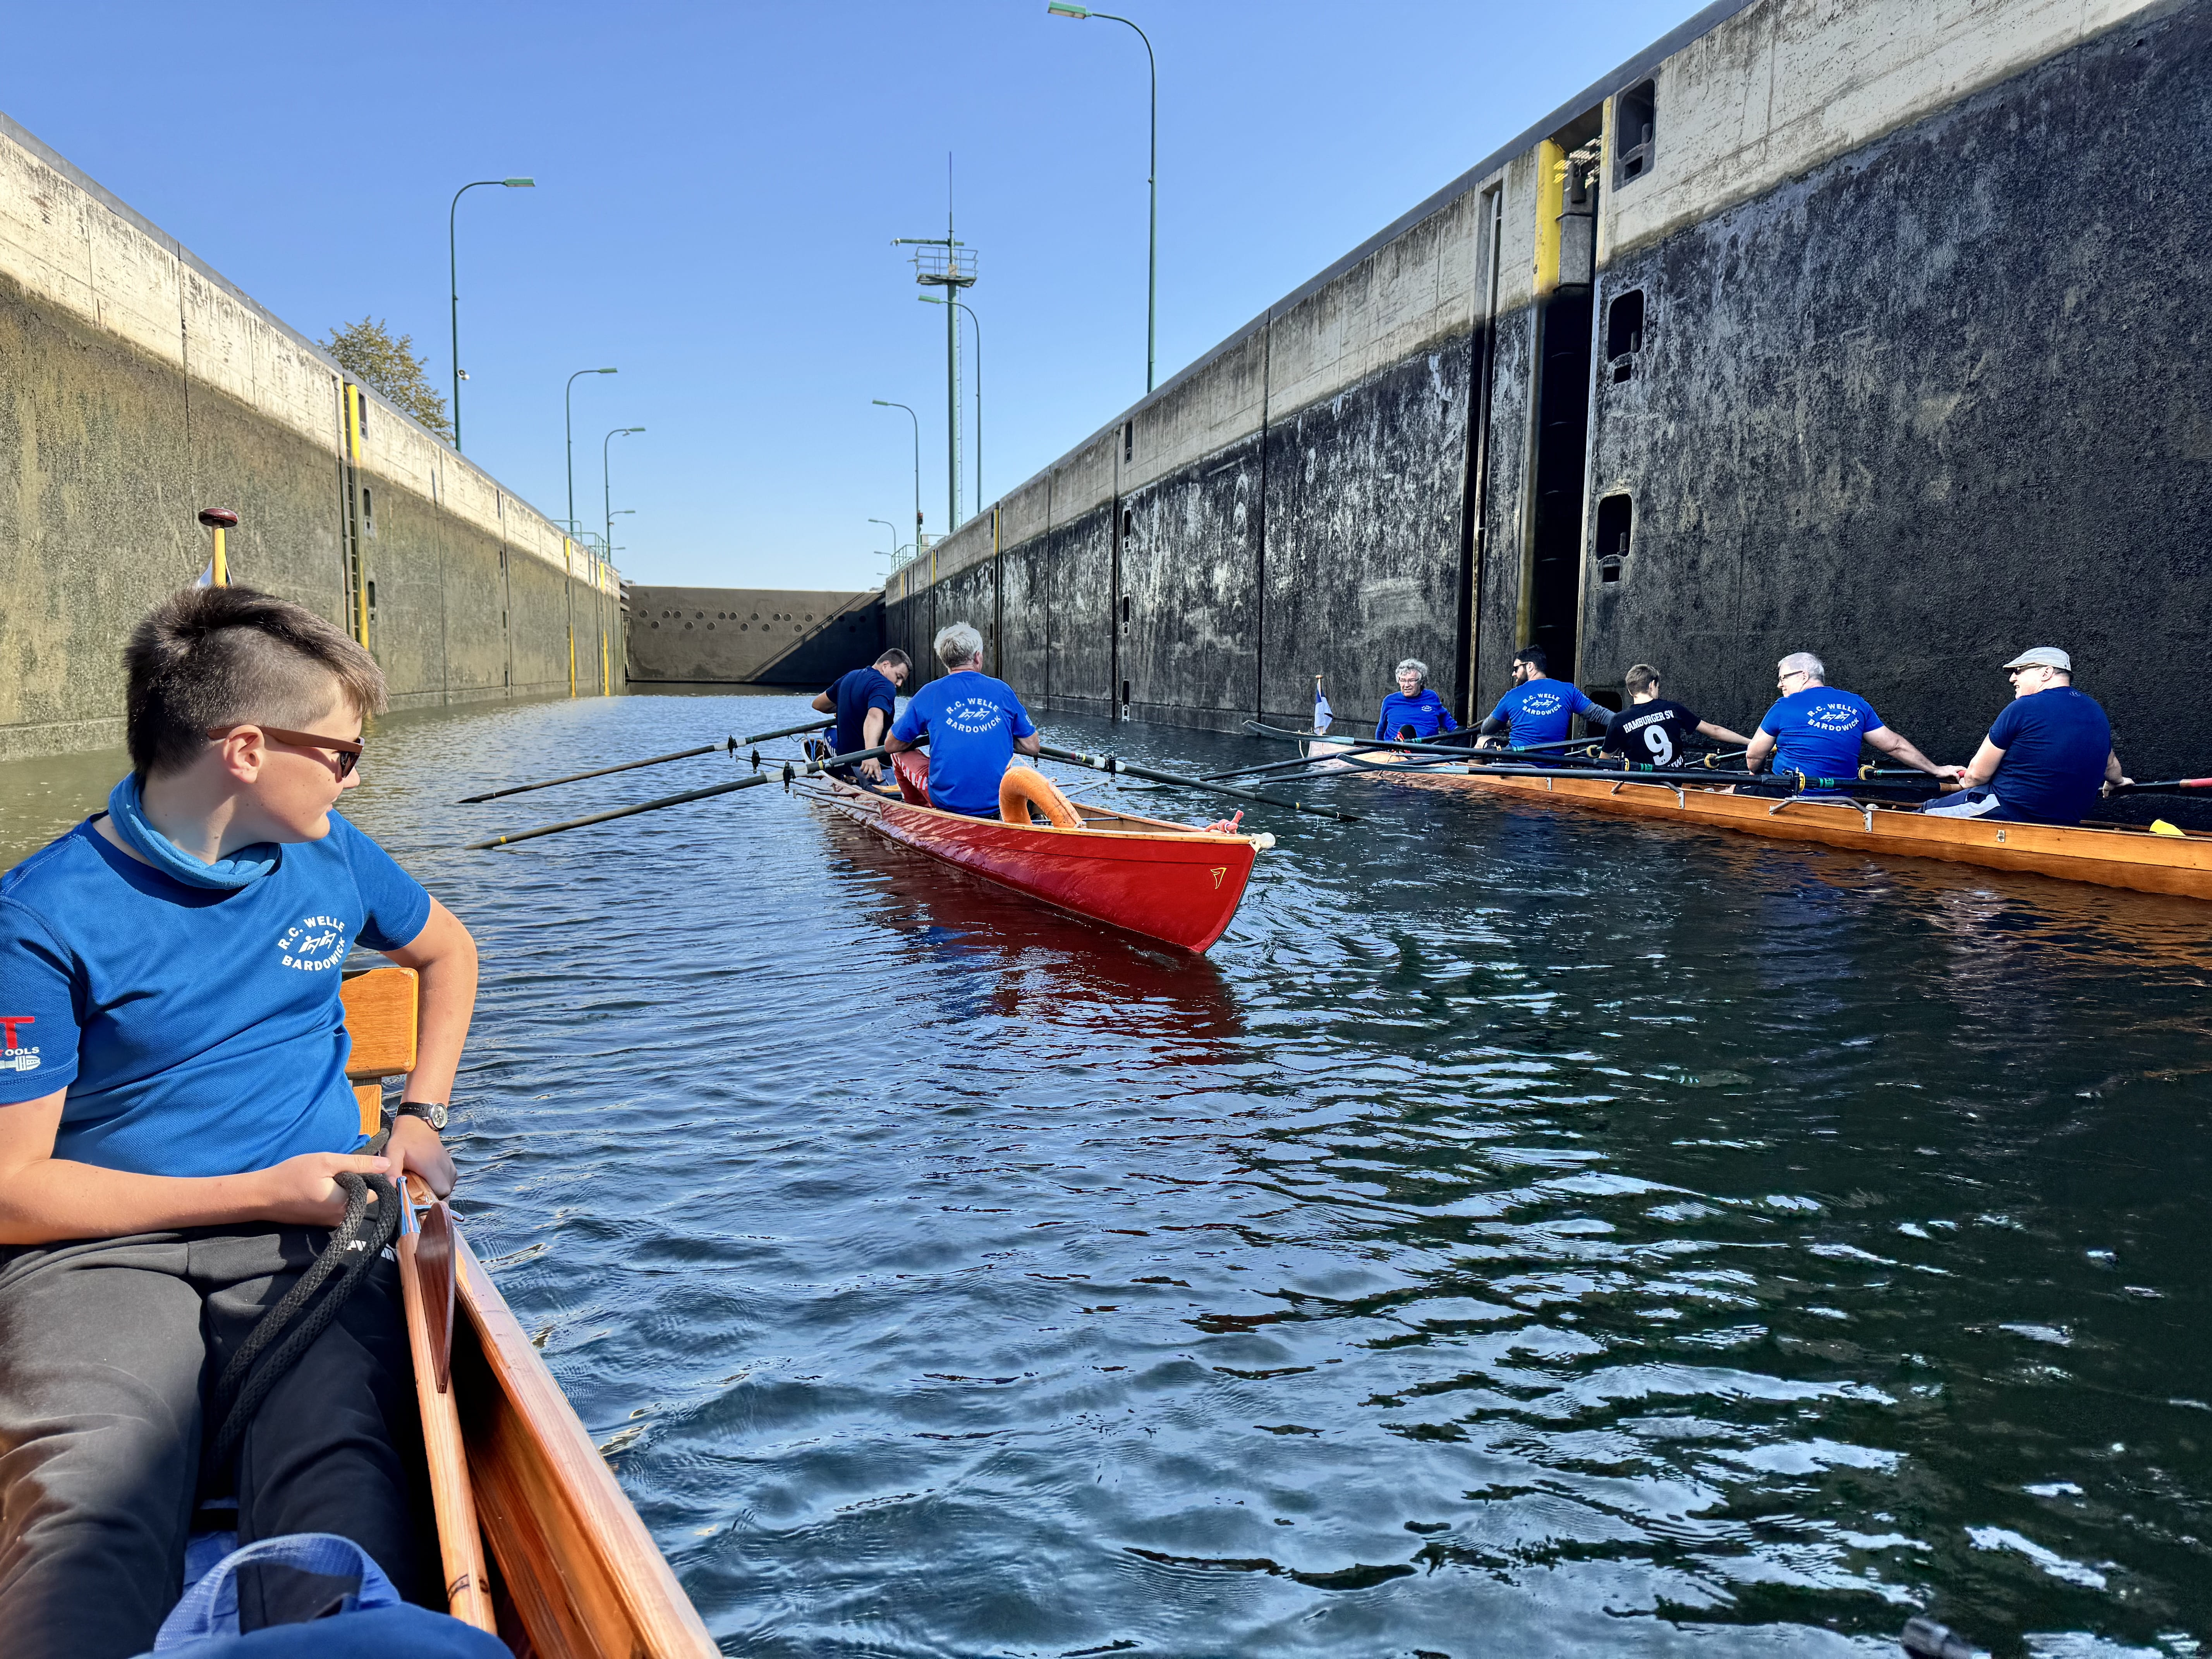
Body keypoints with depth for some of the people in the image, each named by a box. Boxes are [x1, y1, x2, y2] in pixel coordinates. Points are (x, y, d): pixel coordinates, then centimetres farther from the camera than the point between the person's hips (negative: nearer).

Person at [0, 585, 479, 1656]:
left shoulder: (330, 857, 9)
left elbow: (446, 951, 30)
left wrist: (421, 1116, 16)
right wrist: (264, 1190, -10)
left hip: (313, 1242, 3)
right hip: (101, 1253, -2)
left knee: (339, 1471, -30)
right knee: (93, 1501, -34)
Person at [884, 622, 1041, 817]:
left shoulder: (929, 694, 0)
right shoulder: (1002, 690, 3)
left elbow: (891, 745, 9)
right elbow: (1033, 747, 8)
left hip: (948, 802, -1)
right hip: (999, 805, 2)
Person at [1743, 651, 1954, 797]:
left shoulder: (1784, 707, -4)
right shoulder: (1857, 704, 10)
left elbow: (1753, 757, 2)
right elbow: (1895, 745, 14)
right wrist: (1936, 770, 24)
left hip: (1790, 799, -6)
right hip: (1841, 800, 6)